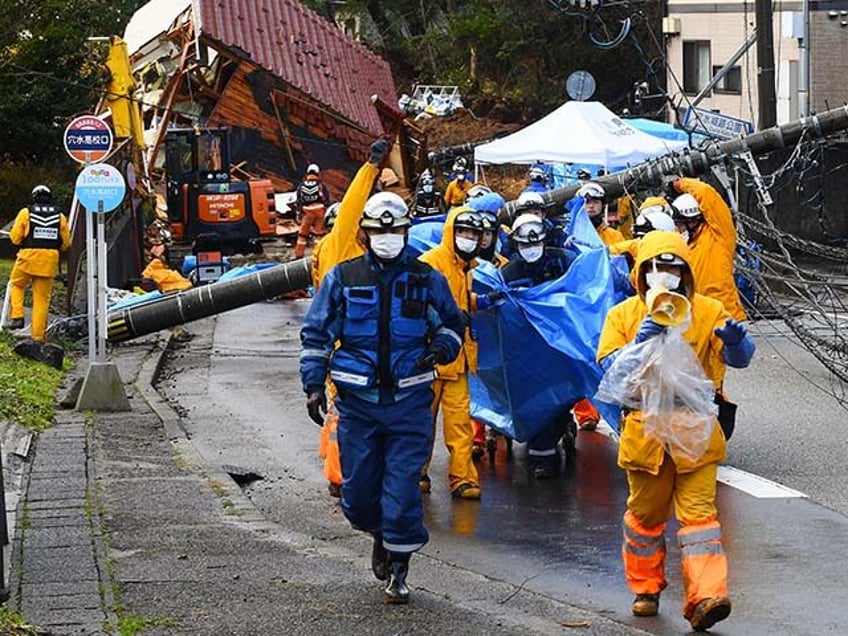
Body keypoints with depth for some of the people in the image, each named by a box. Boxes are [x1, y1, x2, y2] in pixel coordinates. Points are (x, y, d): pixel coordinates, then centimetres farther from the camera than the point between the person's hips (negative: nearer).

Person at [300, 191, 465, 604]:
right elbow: (316, 333, 8)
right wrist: (314, 384, 0)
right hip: (357, 399, 1)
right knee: (358, 489, 5)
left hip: (410, 400, -1)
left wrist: (441, 346, -4)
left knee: (403, 485, -6)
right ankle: (381, 535, 36)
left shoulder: (427, 279, 5)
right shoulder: (343, 278, 4)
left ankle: (398, 567, 5)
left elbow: (453, 323, 18)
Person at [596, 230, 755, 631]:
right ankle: (646, 588, 29)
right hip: (646, 429, 1)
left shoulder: (708, 312, 3)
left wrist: (735, 339, -29)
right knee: (646, 514, 11)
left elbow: (738, 358, -5)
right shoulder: (623, 316, 4)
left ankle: (706, 597, -20)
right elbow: (610, 368, -7)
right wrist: (640, 344, -24)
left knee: (698, 512, -11)